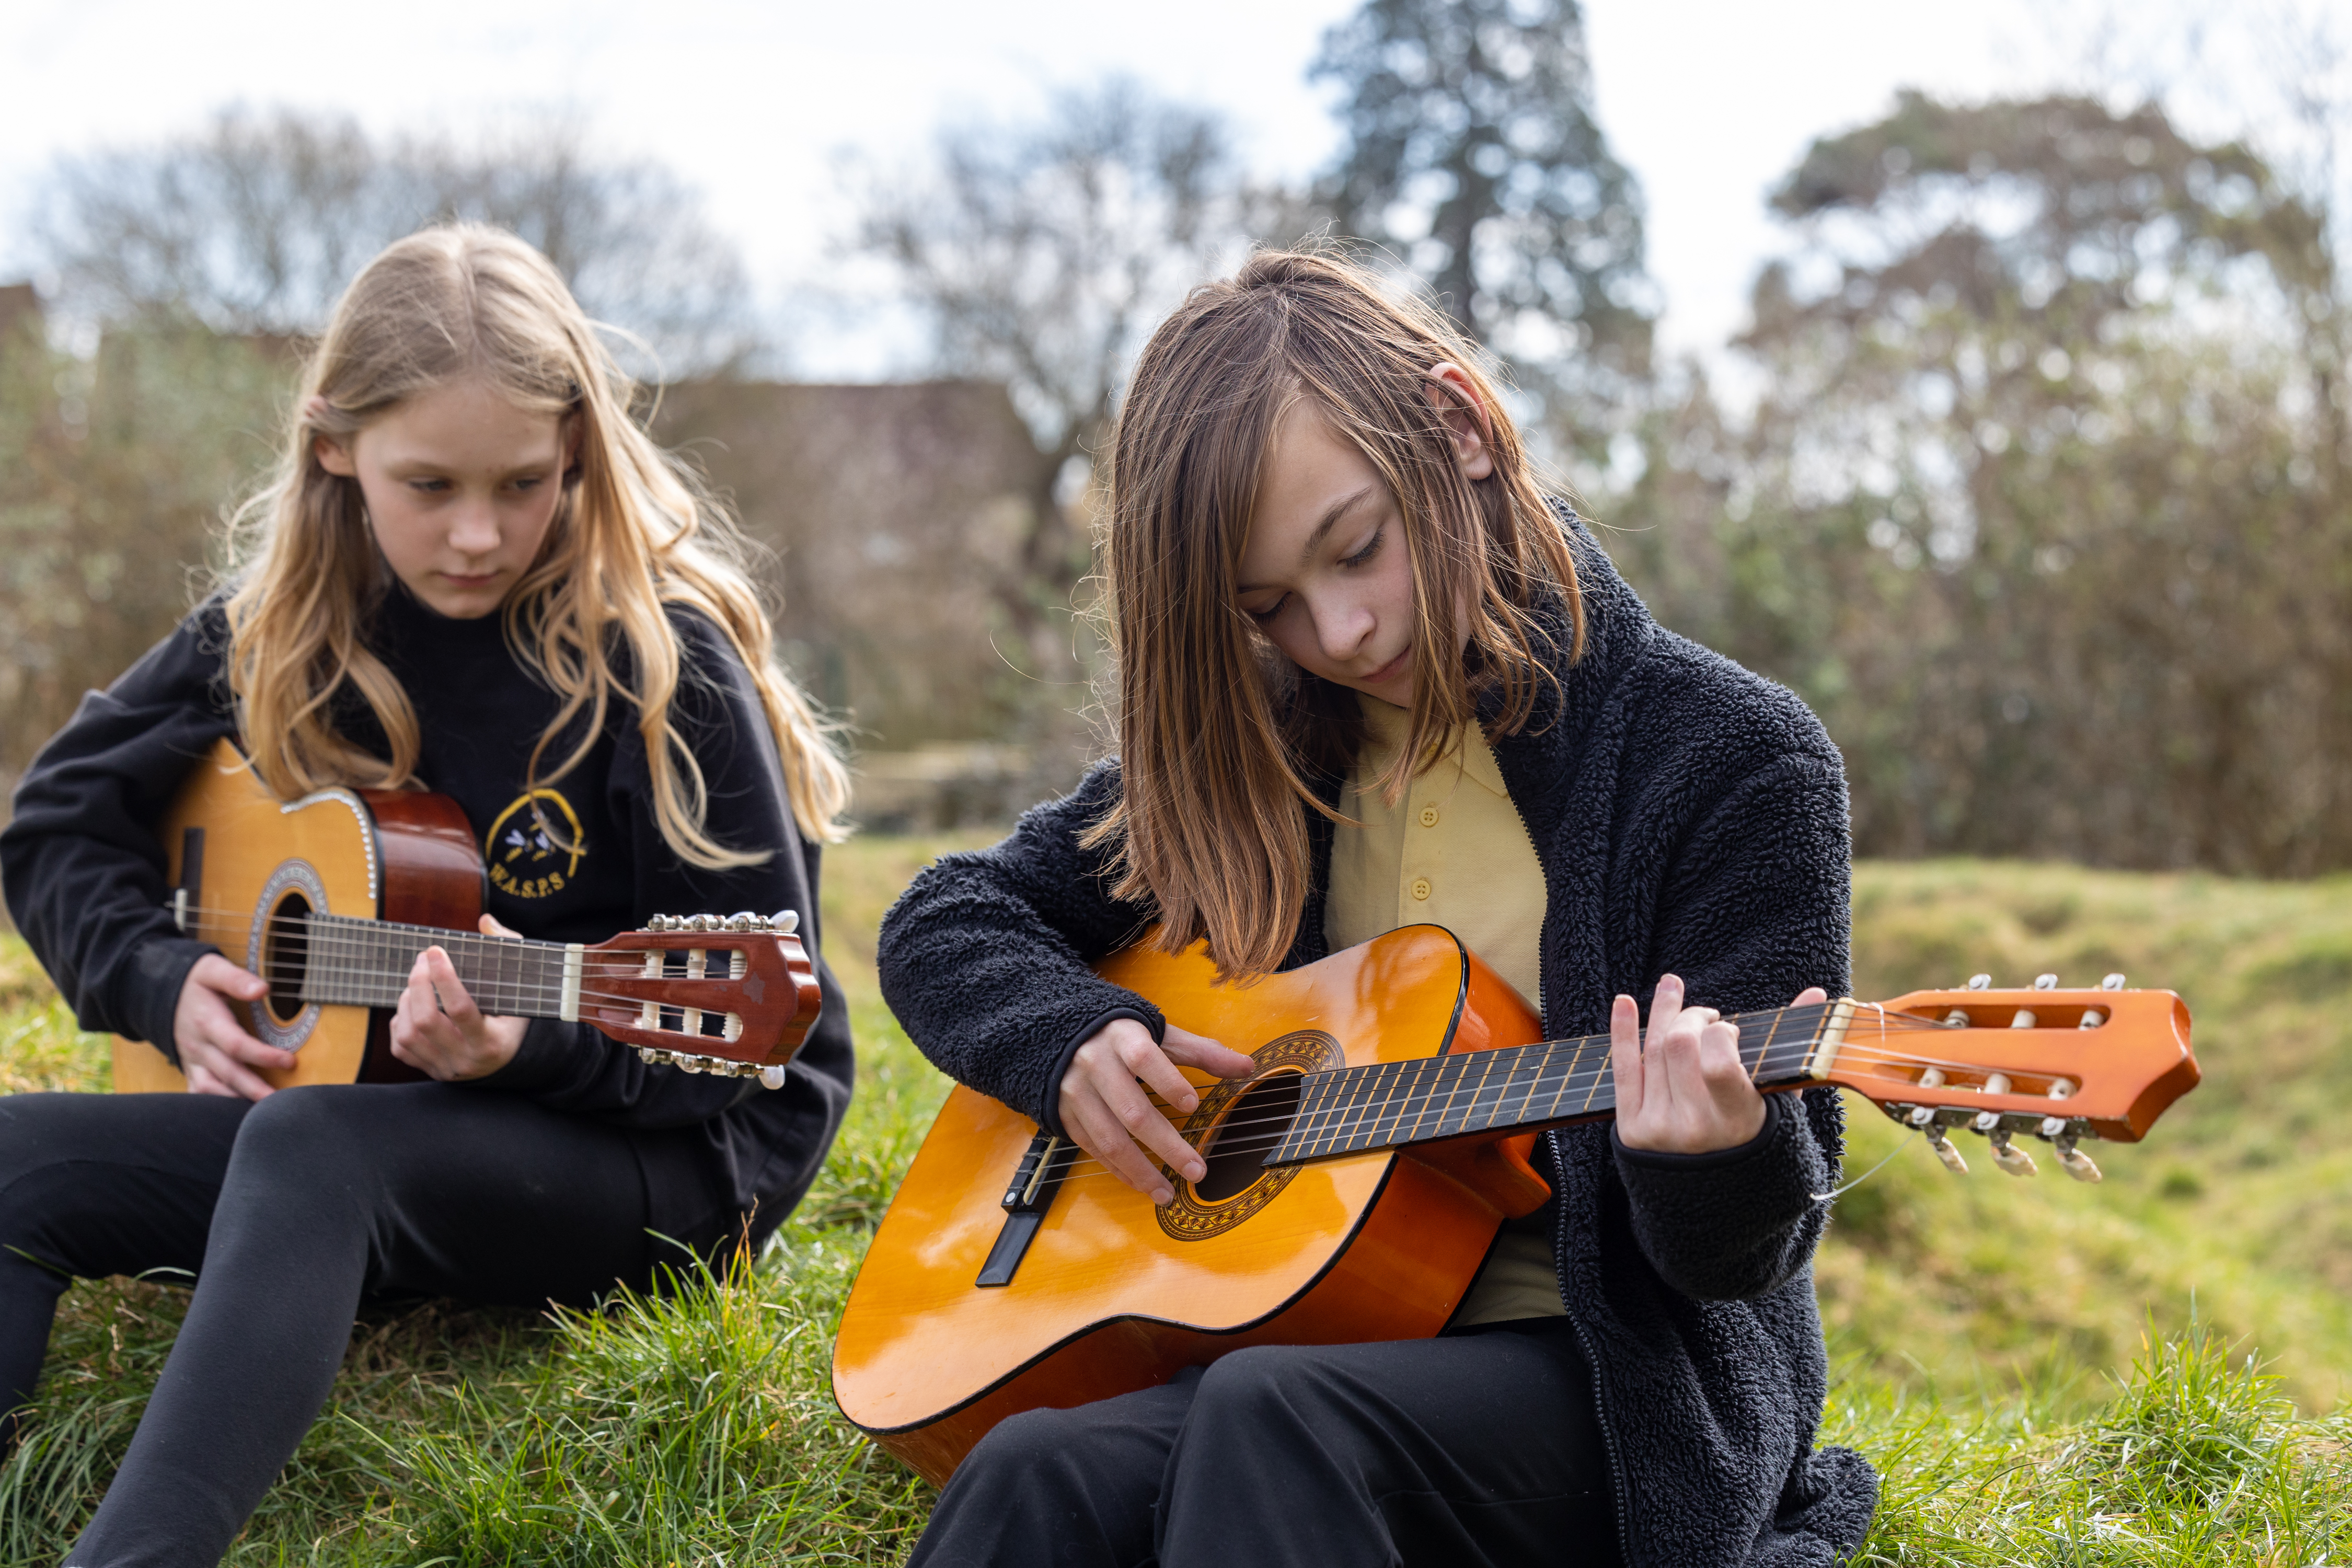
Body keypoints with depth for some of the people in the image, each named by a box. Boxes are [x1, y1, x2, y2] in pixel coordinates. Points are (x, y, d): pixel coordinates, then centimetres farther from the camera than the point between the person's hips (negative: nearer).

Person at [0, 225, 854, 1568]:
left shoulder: (661, 663, -14)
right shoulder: (285, 631, 2)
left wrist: (532, 1043, -29)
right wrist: (163, 979, -5)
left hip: (669, 1152, -6)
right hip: (346, 1093, 6)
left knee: (311, 1148, -36)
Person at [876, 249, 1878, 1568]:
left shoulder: (1732, 762, -7)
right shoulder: (1259, 746, 7)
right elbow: (945, 925, 15)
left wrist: (1719, 1163, -31)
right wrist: (1073, 1037, -6)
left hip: (1613, 1389, -3)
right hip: (1282, 1327, 4)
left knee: (1275, 1417, -36)